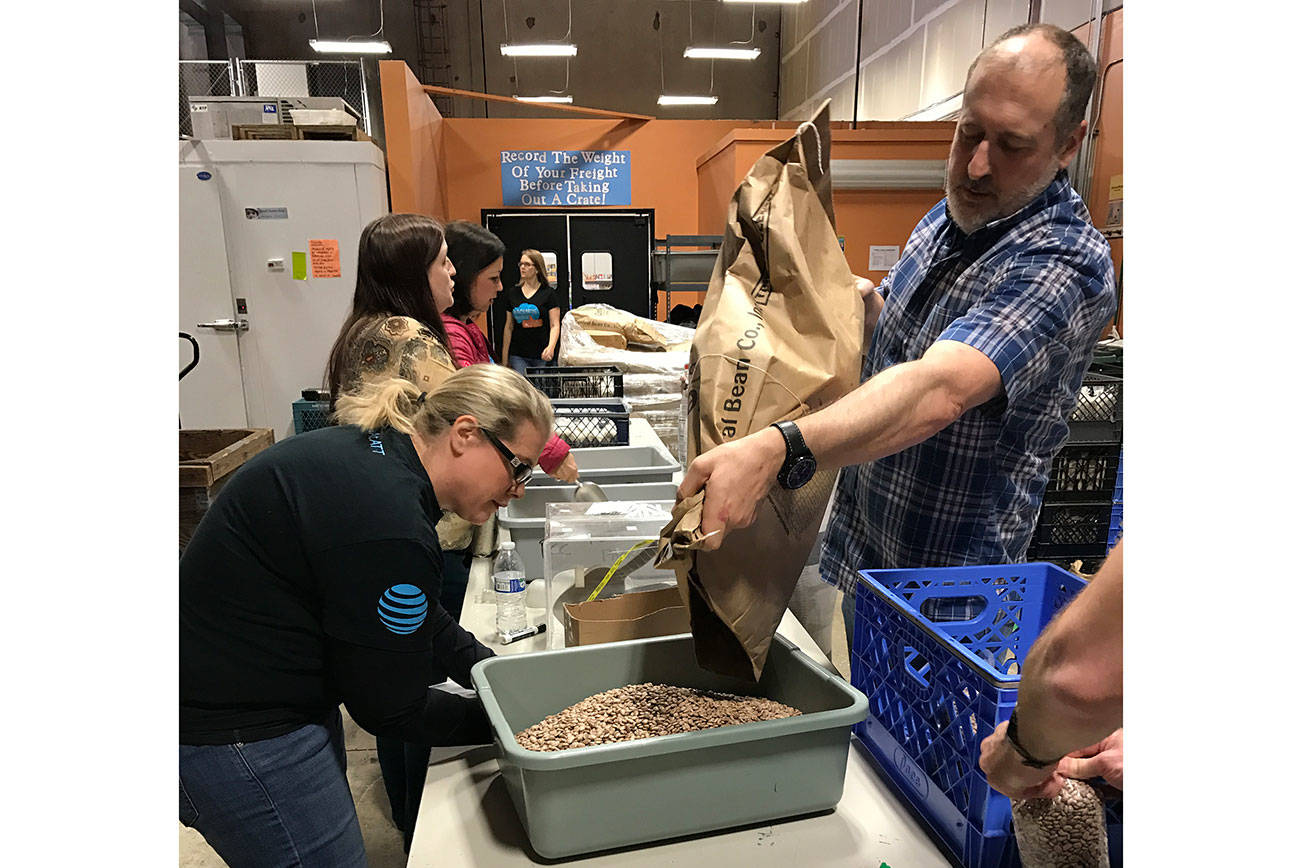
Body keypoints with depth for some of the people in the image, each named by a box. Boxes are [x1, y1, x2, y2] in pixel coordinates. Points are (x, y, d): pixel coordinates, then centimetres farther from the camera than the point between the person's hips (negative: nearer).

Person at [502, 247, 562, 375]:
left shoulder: (549, 293, 0)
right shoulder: (512, 293, 10)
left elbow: (555, 325, -5)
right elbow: (509, 326, 13)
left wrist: (551, 347, -24)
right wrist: (504, 358, 10)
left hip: (542, 356, -2)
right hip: (517, 356, 2)